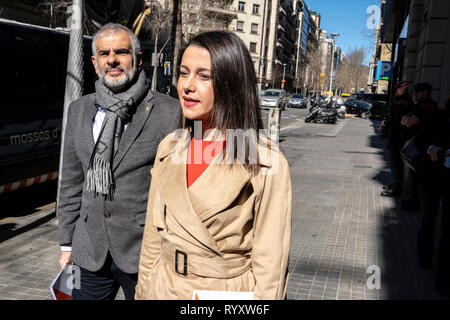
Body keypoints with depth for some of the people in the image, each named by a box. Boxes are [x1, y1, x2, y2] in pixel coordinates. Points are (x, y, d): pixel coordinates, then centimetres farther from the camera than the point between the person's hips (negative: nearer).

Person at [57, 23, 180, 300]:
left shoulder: (168, 112, -9)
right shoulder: (79, 110, 7)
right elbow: (72, 182, 11)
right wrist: (67, 243, 11)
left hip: (145, 255, -4)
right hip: (90, 252, 4)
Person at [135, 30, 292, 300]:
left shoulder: (266, 164, -18)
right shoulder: (169, 148, -1)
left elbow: (270, 268, -14)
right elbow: (153, 240, 5)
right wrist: (144, 292, 6)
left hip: (230, 291, -4)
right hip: (164, 289, 5)